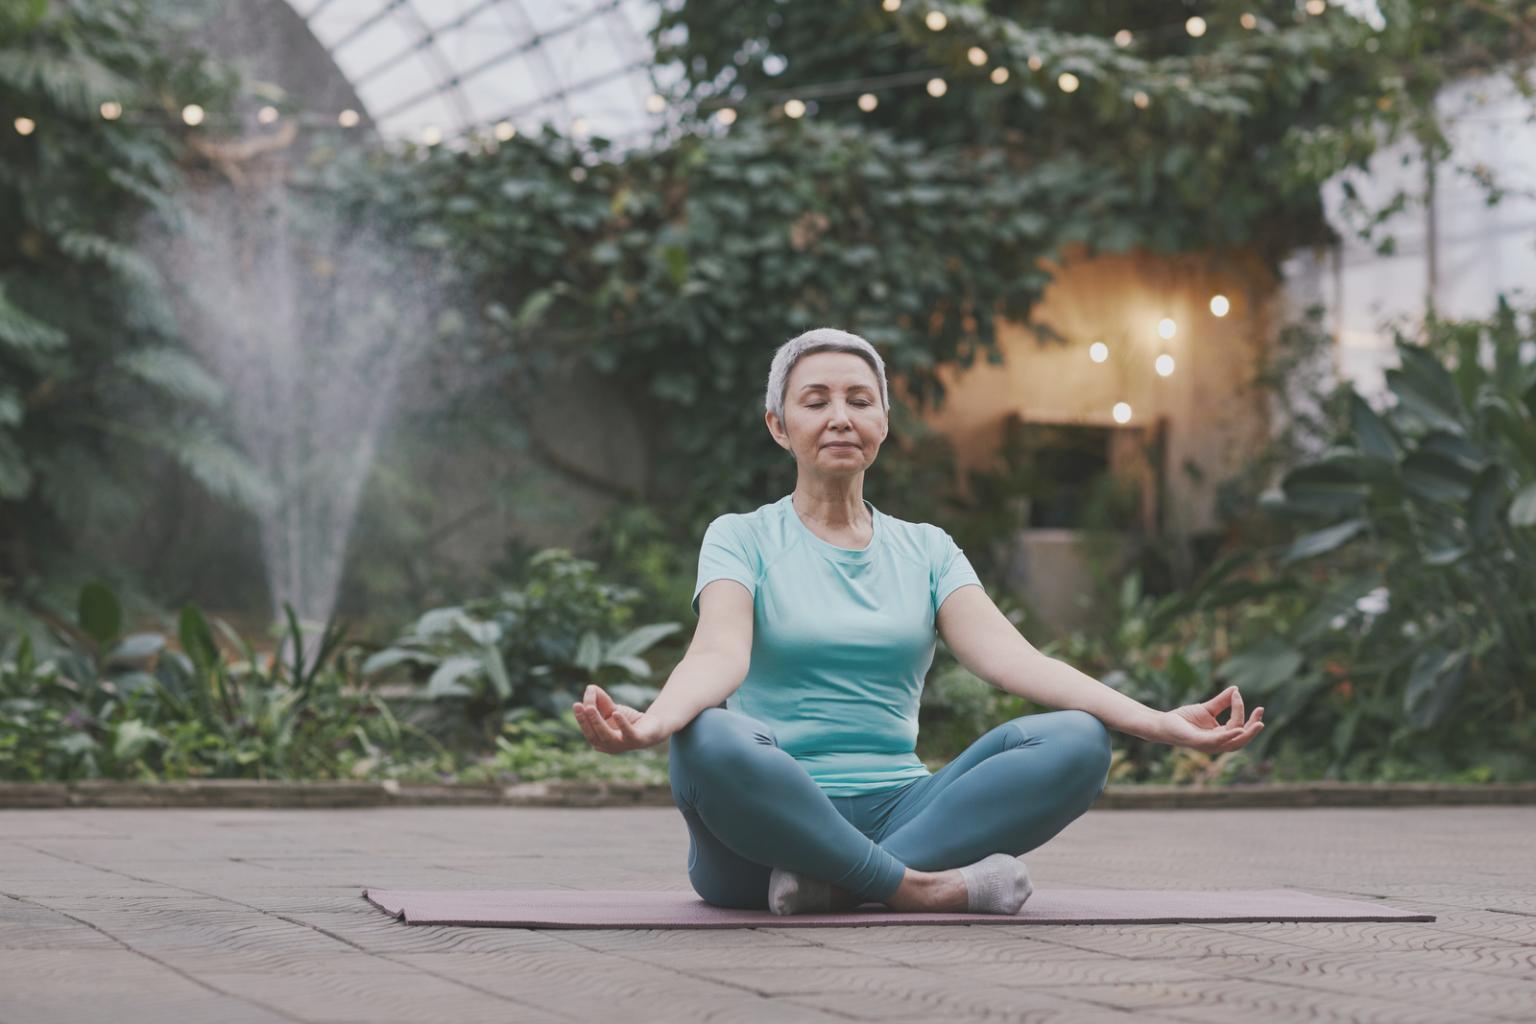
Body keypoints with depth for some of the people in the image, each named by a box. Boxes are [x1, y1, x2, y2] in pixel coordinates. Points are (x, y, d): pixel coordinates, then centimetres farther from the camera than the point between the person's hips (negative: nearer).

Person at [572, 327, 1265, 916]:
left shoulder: (927, 550, 16)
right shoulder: (741, 538, 6)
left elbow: (1008, 656, 0)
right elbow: (720, 653, -14)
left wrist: (1161, 723, -17)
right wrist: (649, 722, -40)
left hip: (896, 811, 4)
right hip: (770, 822, -3)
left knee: (1077, 741, -21)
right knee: (708, 744, -37)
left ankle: (834, 883, -29)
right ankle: (921, 888, -25)